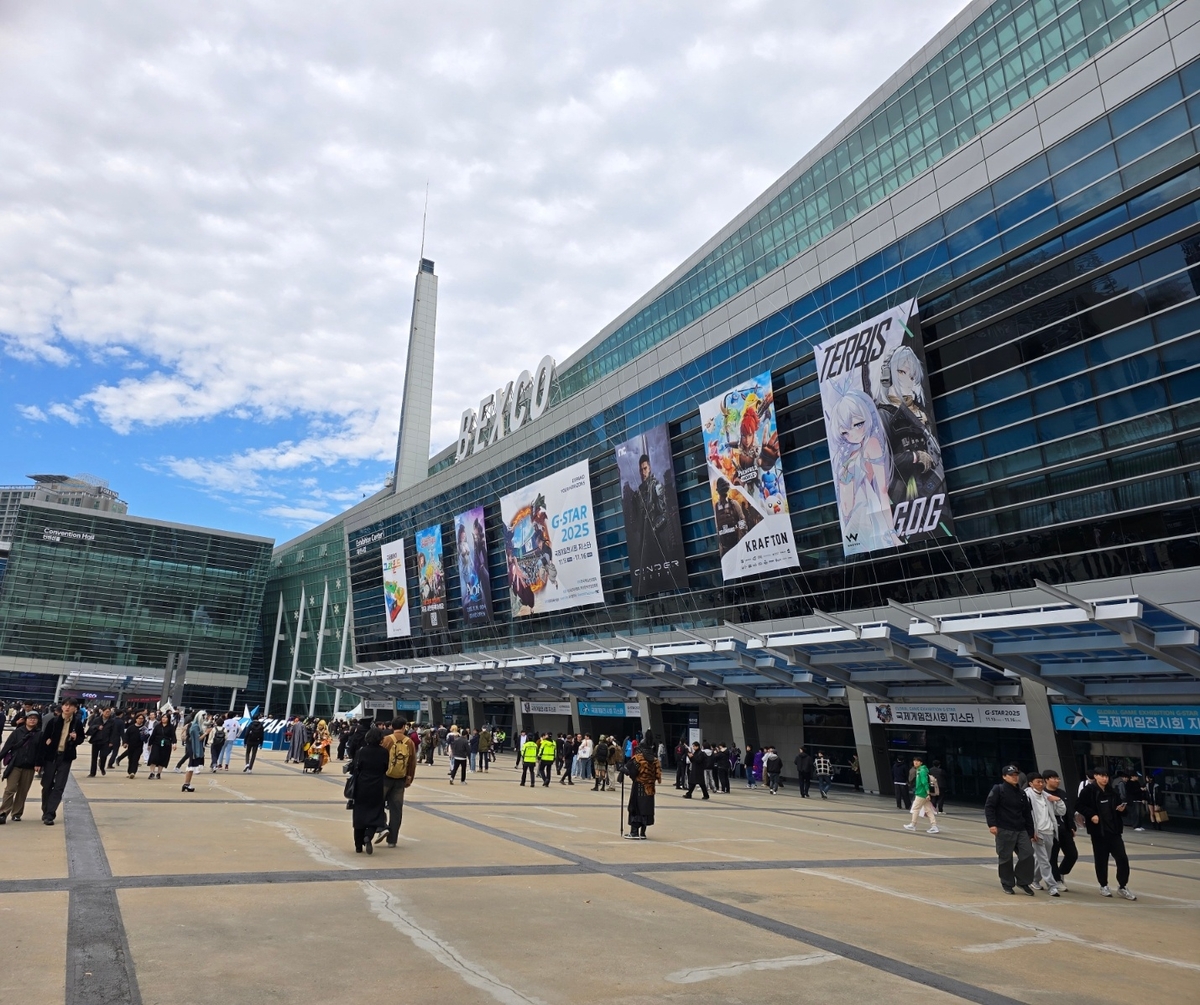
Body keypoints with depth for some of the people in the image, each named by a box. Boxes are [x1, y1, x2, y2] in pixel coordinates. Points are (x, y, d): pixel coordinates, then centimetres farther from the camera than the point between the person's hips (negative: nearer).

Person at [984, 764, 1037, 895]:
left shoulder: (1021, 793, 12)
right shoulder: (998, 789, -6)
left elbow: (1027, 814, 16)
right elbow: (989, 807, -10)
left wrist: (1030, 833, 13)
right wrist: (992, 824, -19)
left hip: (1021, 830, 5)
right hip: (1004, 830, -5)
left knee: (1027, 854, -4)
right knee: (1005, 858, 2)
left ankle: (1023, 881, 15)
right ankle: (1007, 884, 19)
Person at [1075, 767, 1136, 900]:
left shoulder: (1111, 791, 9)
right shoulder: (1089, 790, -9)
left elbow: (1116, 806, 20)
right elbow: (1078, 805, -9)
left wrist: (1121, 809, -1)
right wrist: (1091, 815, -20)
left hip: (1114, 830, 5)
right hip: (1098, 831, -5)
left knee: (1122, 858, 1)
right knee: (1101, 860, 5)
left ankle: (1122, 886, 16)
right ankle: (1103, 886, 21)